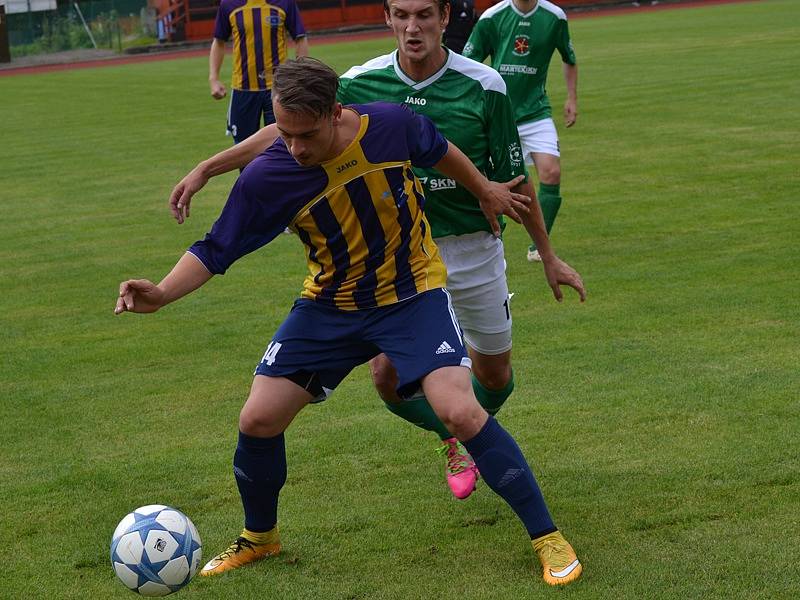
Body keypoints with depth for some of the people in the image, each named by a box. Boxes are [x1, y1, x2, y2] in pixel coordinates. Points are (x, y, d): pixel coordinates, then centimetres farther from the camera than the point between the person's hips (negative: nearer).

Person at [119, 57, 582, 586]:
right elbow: (215, 251, -11)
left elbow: (438, 151, 3)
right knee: (258, 421, -2)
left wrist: (486, 190, 17)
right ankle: (259, 538, 27)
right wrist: (162, 294, -28)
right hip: (329, 306, 2)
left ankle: (548, 538, -5)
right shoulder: (266, 176, -21)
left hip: (413, 294, -2)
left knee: (461, 412, -21)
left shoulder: (392, 125, -21)